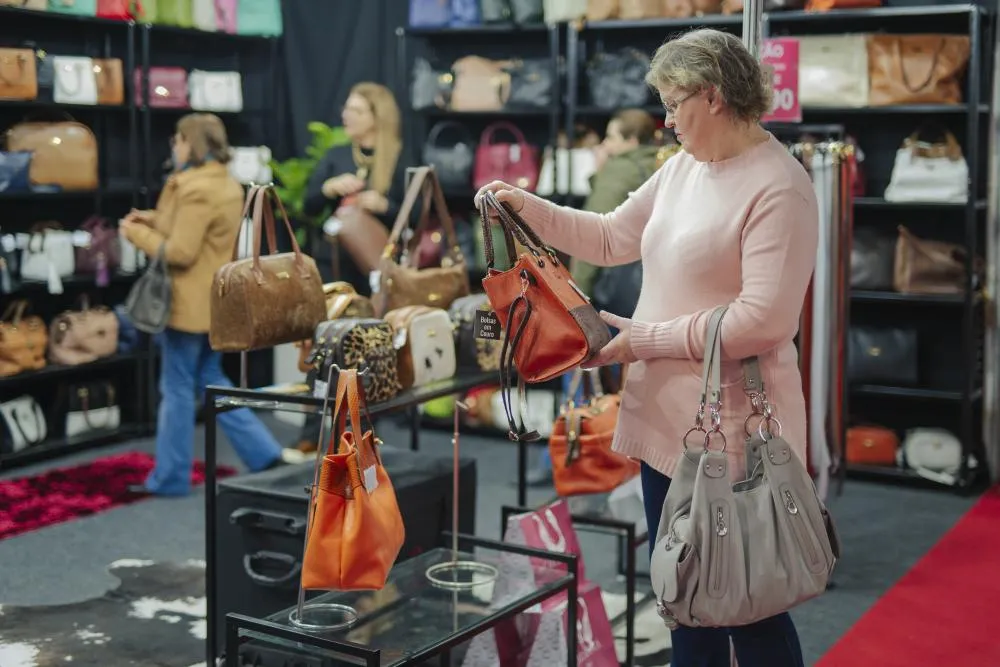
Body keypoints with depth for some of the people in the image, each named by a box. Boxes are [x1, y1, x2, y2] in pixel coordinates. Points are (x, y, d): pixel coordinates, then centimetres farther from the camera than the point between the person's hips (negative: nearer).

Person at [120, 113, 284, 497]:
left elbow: (180, 252, -22)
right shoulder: (228, 186, 11)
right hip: (214, 301, 9)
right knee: (211, 382, 18)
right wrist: (157, 221, 9)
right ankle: (263, 453, 15)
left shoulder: (195, 190, -20)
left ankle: (171, 478, 12)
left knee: (177, 389, 2)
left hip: (188, 304, -9)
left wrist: (137, 233, -9)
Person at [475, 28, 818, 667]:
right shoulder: (685, 166, 10)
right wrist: (528, 207, 10)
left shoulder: (780, 188, -16)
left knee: (748, 611, 4)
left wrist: (645, 339, -16)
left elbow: (762, 321, -23)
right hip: (667, 419, 8)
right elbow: (612, 238, 21)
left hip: (731, 431, -8)